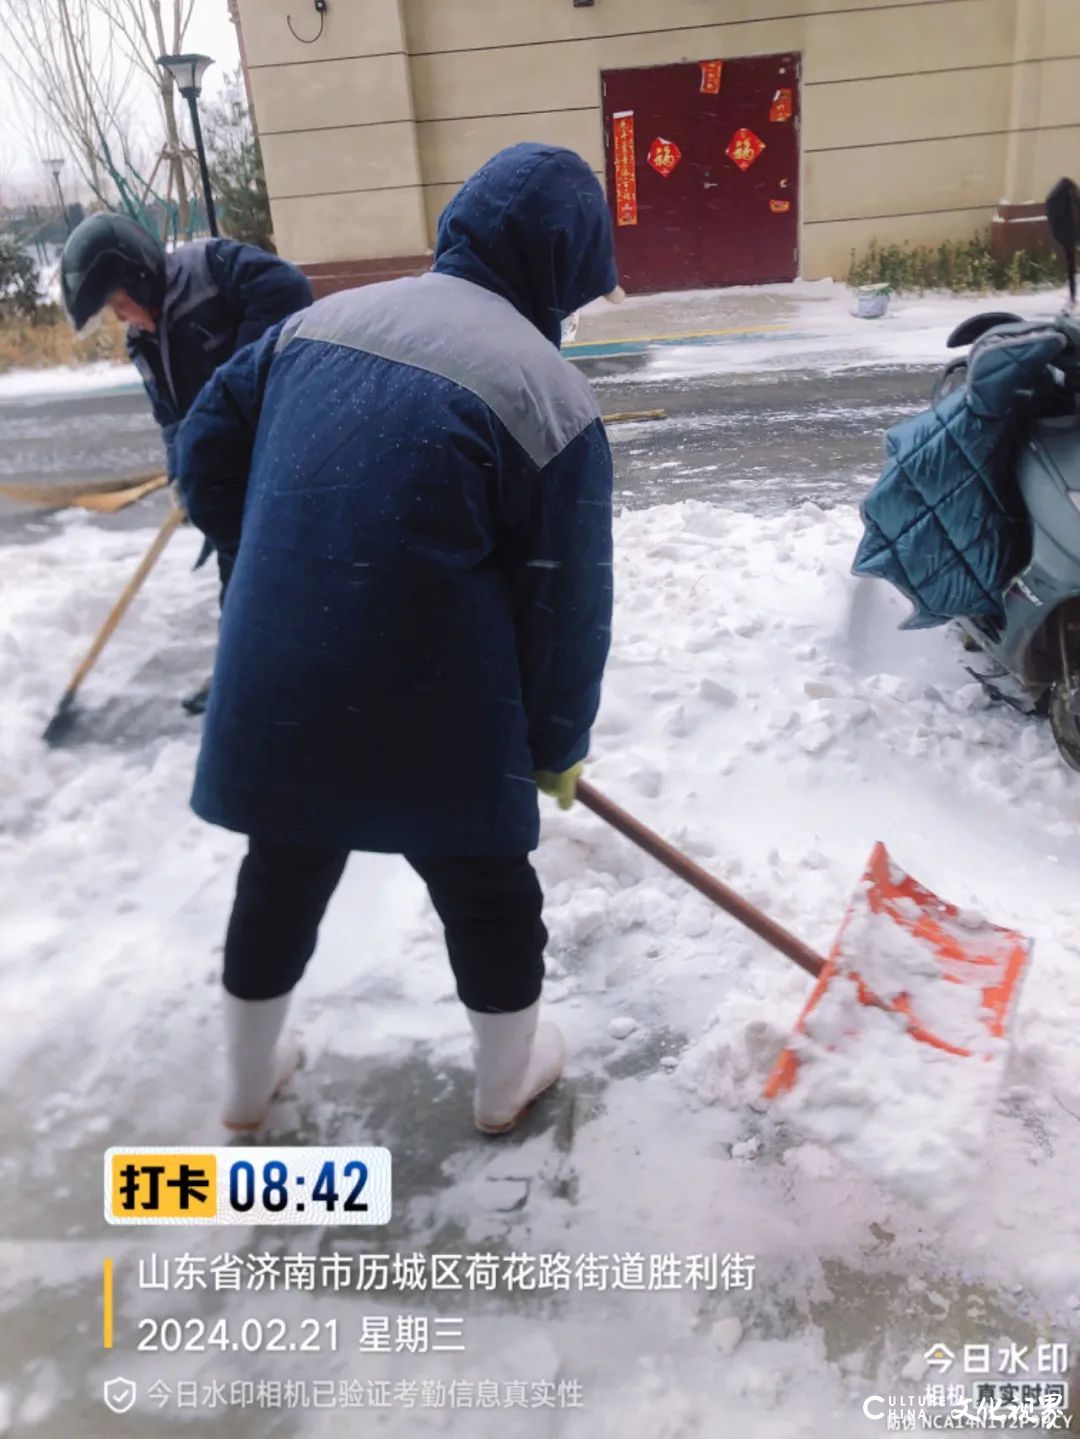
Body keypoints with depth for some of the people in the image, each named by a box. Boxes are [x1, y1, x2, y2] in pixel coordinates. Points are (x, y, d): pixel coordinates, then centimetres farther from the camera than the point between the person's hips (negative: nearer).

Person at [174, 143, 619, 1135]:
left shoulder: (320, 320, 7)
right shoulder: (552, 395, -10)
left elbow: (205, 453, 13)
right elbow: (568, 606, -8)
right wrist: (558, 745, 7)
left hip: (272, 697, 6)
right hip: (434, 723, -5)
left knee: (279, 885, 25)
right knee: (489, 898, 19)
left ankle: (250, 1084, 47)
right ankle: (507, 1082, 42)